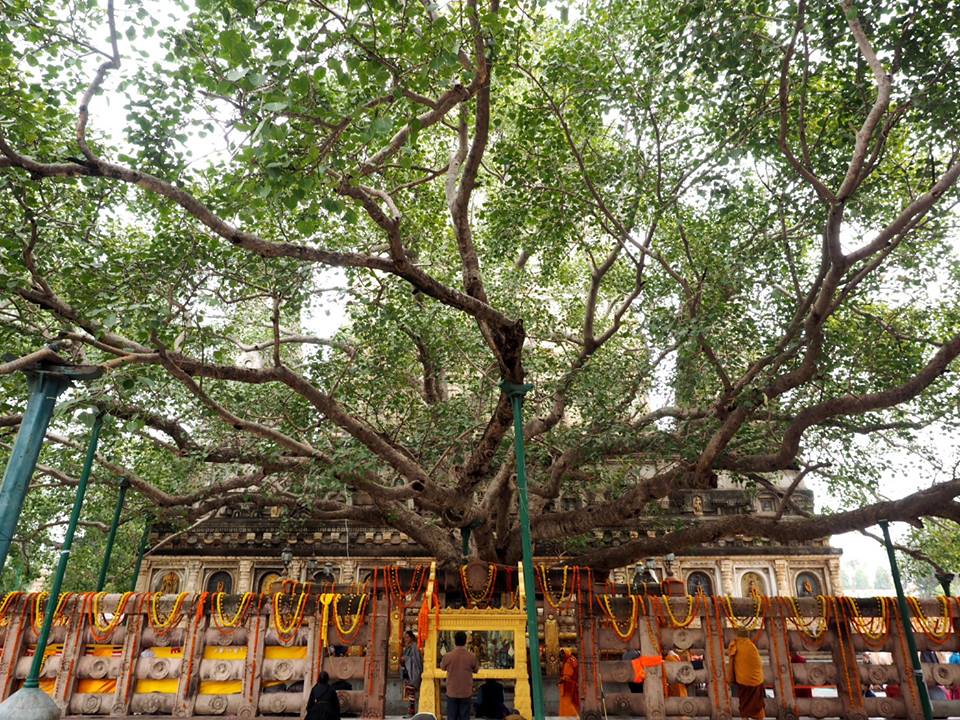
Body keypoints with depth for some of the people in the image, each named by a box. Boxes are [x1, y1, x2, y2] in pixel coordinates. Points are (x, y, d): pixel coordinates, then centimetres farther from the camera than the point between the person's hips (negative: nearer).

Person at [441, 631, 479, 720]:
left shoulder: (448, 656, -13)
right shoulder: (472, 656, -12)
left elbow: (442, 667, 8)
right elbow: (476, 670, 6)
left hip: (452, 692, 0)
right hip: (466, 693, 0)